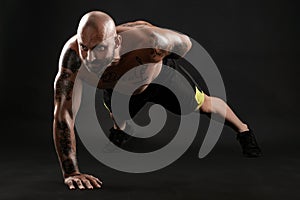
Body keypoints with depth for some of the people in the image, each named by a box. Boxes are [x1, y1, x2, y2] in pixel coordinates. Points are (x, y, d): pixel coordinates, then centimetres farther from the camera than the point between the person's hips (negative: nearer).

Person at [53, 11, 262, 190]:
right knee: (118, 116, 31)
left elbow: (184, 43, -25)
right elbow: (63, 114, -46)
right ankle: (119, 129, 70)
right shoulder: (73, 54, -45)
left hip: (158, 74, -1)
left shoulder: (147, 42, -48)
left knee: (203, 105, 18)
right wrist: (71, 172, -52)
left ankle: (243, 130, 48)